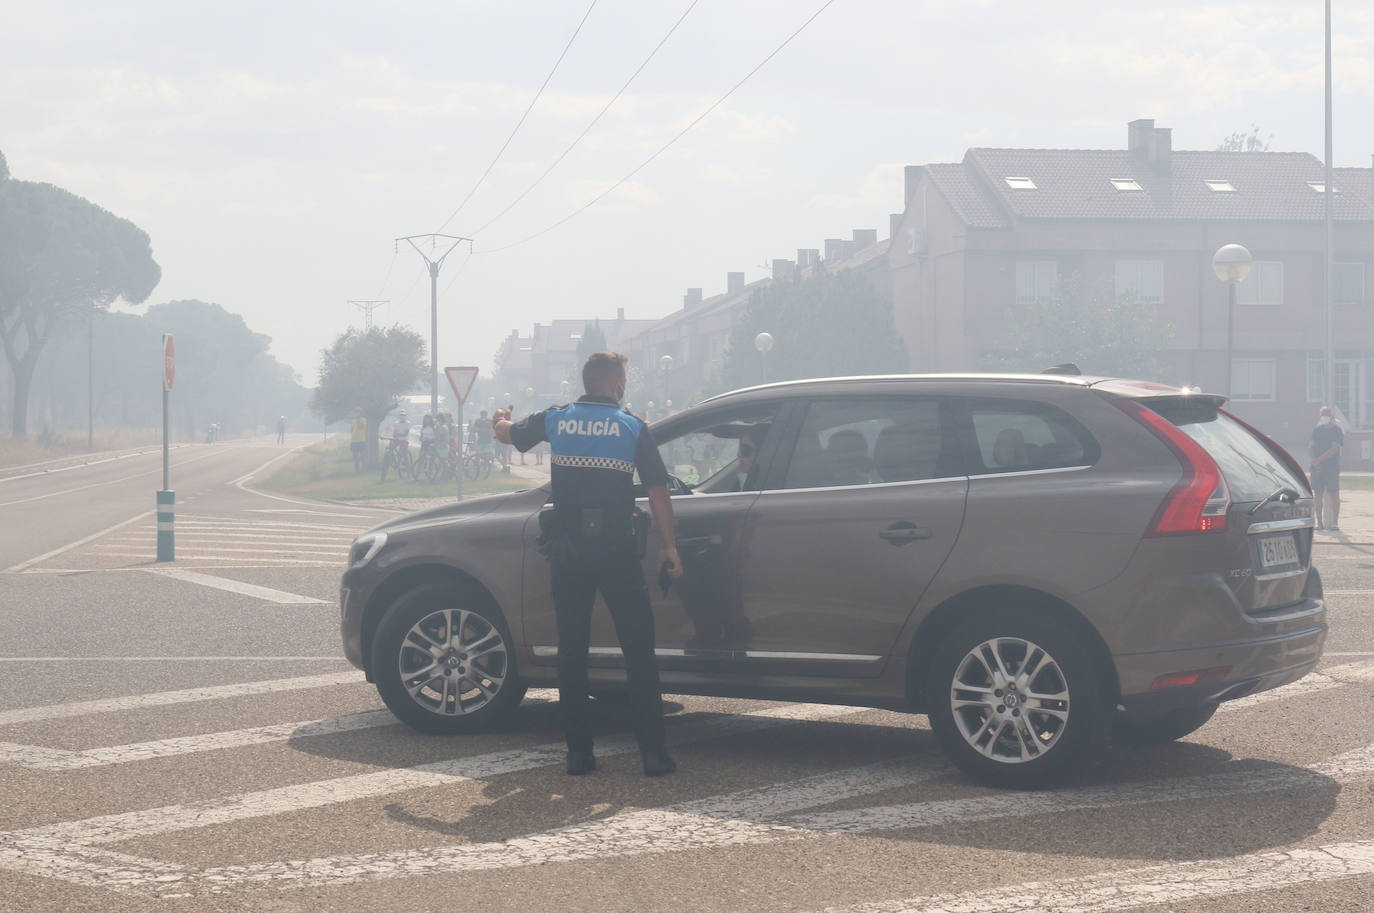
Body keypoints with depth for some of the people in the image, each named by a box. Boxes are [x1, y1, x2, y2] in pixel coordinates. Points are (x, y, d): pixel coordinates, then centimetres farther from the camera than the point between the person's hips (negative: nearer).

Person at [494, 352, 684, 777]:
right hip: (616, 550, -2)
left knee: (571, 649, 9)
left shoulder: (555, 420, 7)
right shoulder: (633, 427, 0)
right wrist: (669, 546, 4)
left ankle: (578, 750, 9)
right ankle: (652, 751, -2)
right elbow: (658, 490, -3)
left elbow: (507, 434, 24)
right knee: (639, 650, 2)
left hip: (566, 550, 3)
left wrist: (501, 422, 48)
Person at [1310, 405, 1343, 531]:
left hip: (1332, 467, -4)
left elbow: (1334, 449, -10)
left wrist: (1319, 459, -16)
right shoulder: (1317, 430, 12)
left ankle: (1334, 522, -2)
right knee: (1318, 494, 3)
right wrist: (1314, 460, -9)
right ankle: (1320, 522, 9)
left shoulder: (1336, 430, -1)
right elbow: (1310, 447, 9)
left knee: (1333, 494, -5)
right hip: (1317, 467, 4)